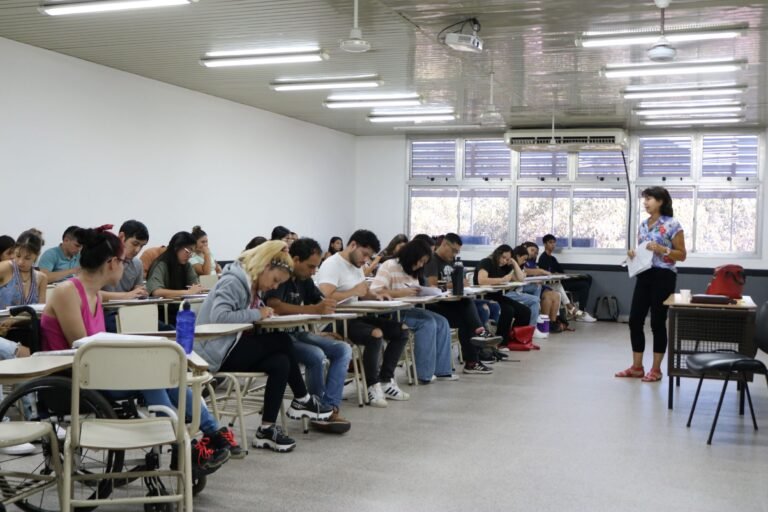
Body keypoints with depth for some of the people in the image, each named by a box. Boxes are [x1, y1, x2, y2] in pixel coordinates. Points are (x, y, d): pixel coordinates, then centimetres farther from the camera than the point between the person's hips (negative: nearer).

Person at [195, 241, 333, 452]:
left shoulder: (254, 285, 12)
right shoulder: (233, 282, -17)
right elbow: (218, 316, -31)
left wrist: (264, 314, -7)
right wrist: (257, 314, -23)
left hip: (234, 349, 10)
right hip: (219, 353, -10)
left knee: (280, 363, -14)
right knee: (282, 341, -18)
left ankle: (267, 429, -8)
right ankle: (302, 400, -6)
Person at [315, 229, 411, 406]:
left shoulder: (356, 265, 16)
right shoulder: (332, 265, -14)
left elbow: (365, 292, 22)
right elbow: (326, 297, -27)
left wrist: (375, 296, -1)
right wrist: (354, 291, -18)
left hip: (355, 316, 10)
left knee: (401, 330, 3)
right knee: (376, 335, -33)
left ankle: (385, 381, 5)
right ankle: (372, 386, -13)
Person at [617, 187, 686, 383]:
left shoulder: (672, 225, -8)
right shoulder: (643, 225, 12)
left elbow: (682, 255, -6)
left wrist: (662, 249, -19)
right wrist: (633, 253, 0)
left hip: (663, 277, -7)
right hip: (644, 276, 7)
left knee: (658, 322, 0)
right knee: (635, 320, 5)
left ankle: (656, 369, 11)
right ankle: (636, 367, 16)